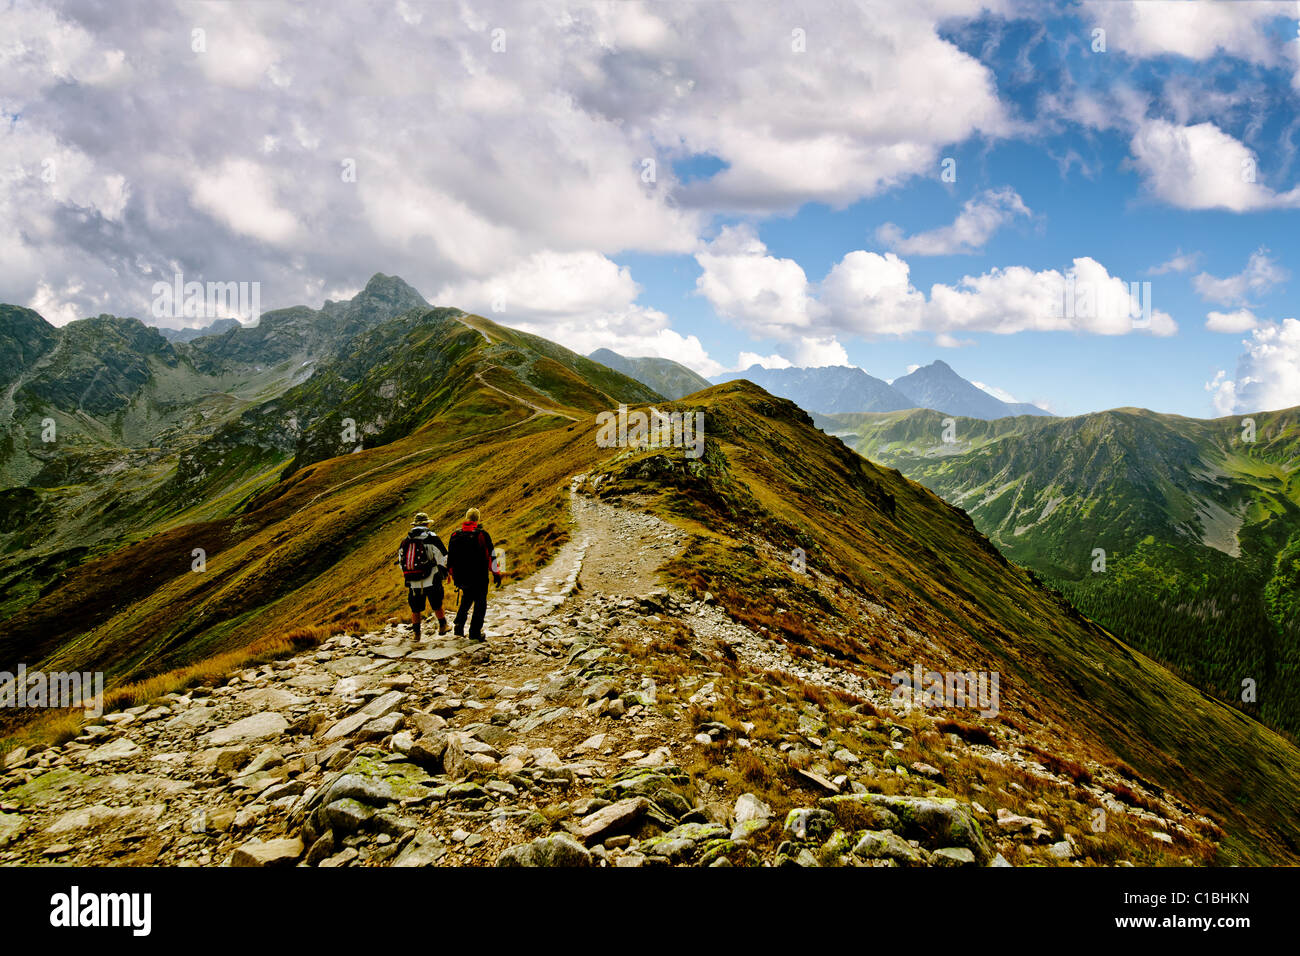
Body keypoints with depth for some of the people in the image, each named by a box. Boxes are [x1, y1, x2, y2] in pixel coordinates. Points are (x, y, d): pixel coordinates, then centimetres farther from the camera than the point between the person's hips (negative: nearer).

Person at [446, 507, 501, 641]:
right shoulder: (482, 534, -11)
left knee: (466, 600, 26)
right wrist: (496, 573, -2)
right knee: (480, 603, 9)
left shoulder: (455, 535, 1)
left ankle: (459, 627, 13)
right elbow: (491, 555, -10)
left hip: (461, 578, 4)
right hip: (479, 578, -4)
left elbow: (449, 558, 8)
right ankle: (475, 632, 7)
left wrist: (453, 575, 20)